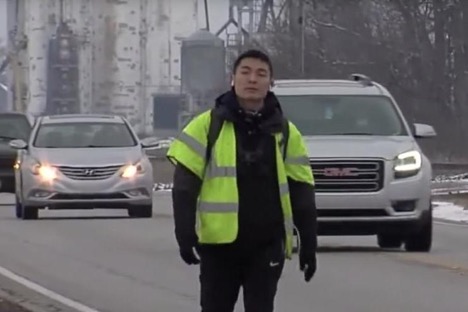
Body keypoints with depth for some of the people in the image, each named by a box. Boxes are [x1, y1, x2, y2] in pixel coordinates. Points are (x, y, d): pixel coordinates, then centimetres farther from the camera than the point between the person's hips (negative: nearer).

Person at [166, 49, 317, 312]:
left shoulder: (285, 133, 6)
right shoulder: (208, 125, -1)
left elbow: (301, 192, 8)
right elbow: (185, 184, -3)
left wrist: (309, 243, 3)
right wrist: (185, 233, -12)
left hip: (267, 244, 1)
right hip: (219, 242, -1)